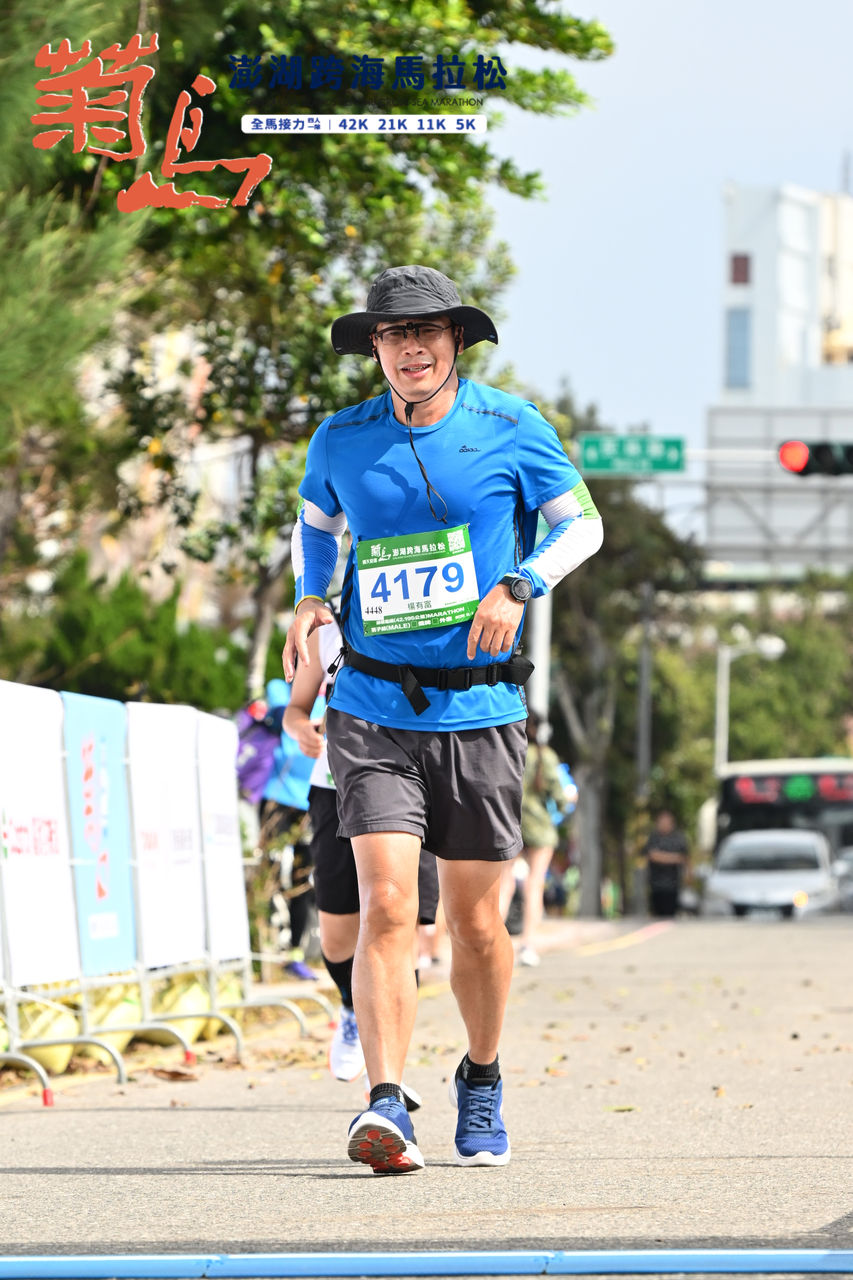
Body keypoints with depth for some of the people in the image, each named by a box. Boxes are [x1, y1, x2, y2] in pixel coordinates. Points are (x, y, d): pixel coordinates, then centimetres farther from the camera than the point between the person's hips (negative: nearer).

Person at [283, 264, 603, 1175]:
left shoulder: (509, 429, -1)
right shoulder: (342, 441, 5)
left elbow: (581, 522, 9)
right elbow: (315, 522, 24)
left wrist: (518, 587, -8)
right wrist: (309, 597, 5)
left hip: (479, 712, 0)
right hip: (373, 712, 0)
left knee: (475, 923, 7)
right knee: (386, 906, -15)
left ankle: (482, 1083, 30)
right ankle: (387, 1107, -20)